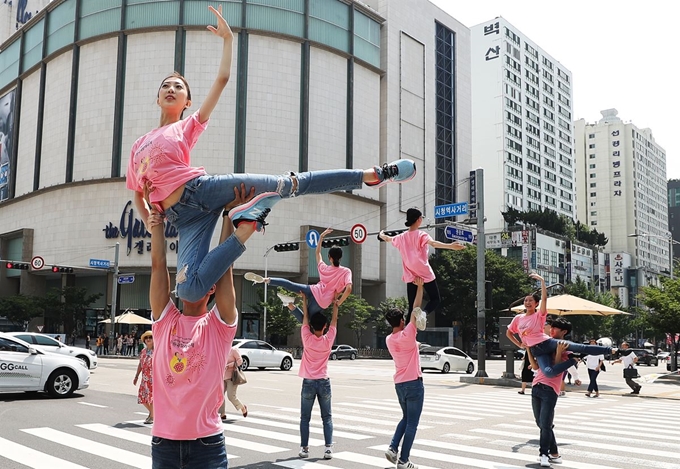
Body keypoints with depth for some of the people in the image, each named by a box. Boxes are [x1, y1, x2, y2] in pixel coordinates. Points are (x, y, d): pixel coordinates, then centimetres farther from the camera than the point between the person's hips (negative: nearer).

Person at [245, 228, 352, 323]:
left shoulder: (324, 268, 8)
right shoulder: (346, 272, -2)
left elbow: (318, 253, 26)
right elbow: (348, 289, -18)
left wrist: (321, 236, 32)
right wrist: (338, 304, -7)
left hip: (313, 291, 2)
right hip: (322, 304, -2)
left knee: (287, 283, 9)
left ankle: (265, 279, -13)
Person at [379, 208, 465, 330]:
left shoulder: (401, 237, 7)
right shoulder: (421, 235, -9)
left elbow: (387, 238, 27)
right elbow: (433, 243, -29)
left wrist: (381, 234, 50)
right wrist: (451, 246, -42)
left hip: (410, 276, 5)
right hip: (425, 274, -5)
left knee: (412, 307, 8)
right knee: (435, 299, 9)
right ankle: (424, 313, -23)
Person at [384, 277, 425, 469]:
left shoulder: (389, 340, 3)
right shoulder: (407, 335, -15)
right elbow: (415, 311, -15)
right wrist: (420, 286, -13)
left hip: (399, 384, 7)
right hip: (414, 383, -7)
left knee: (405, 418, 22)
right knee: (412, 423, 0)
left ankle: (393, 448, 7)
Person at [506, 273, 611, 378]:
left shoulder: (539, 315, 5)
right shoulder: (518, 318, 13)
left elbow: (544, 298, -10)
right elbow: (508, 333, 23)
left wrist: (542, 281, -14)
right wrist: (520, 345, 11)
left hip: (548, 342, -1)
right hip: (537, 350, 1)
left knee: (578, 347, -18)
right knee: (548, 372, -30)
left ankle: (609, 350, -11)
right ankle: (574, 359, -12)